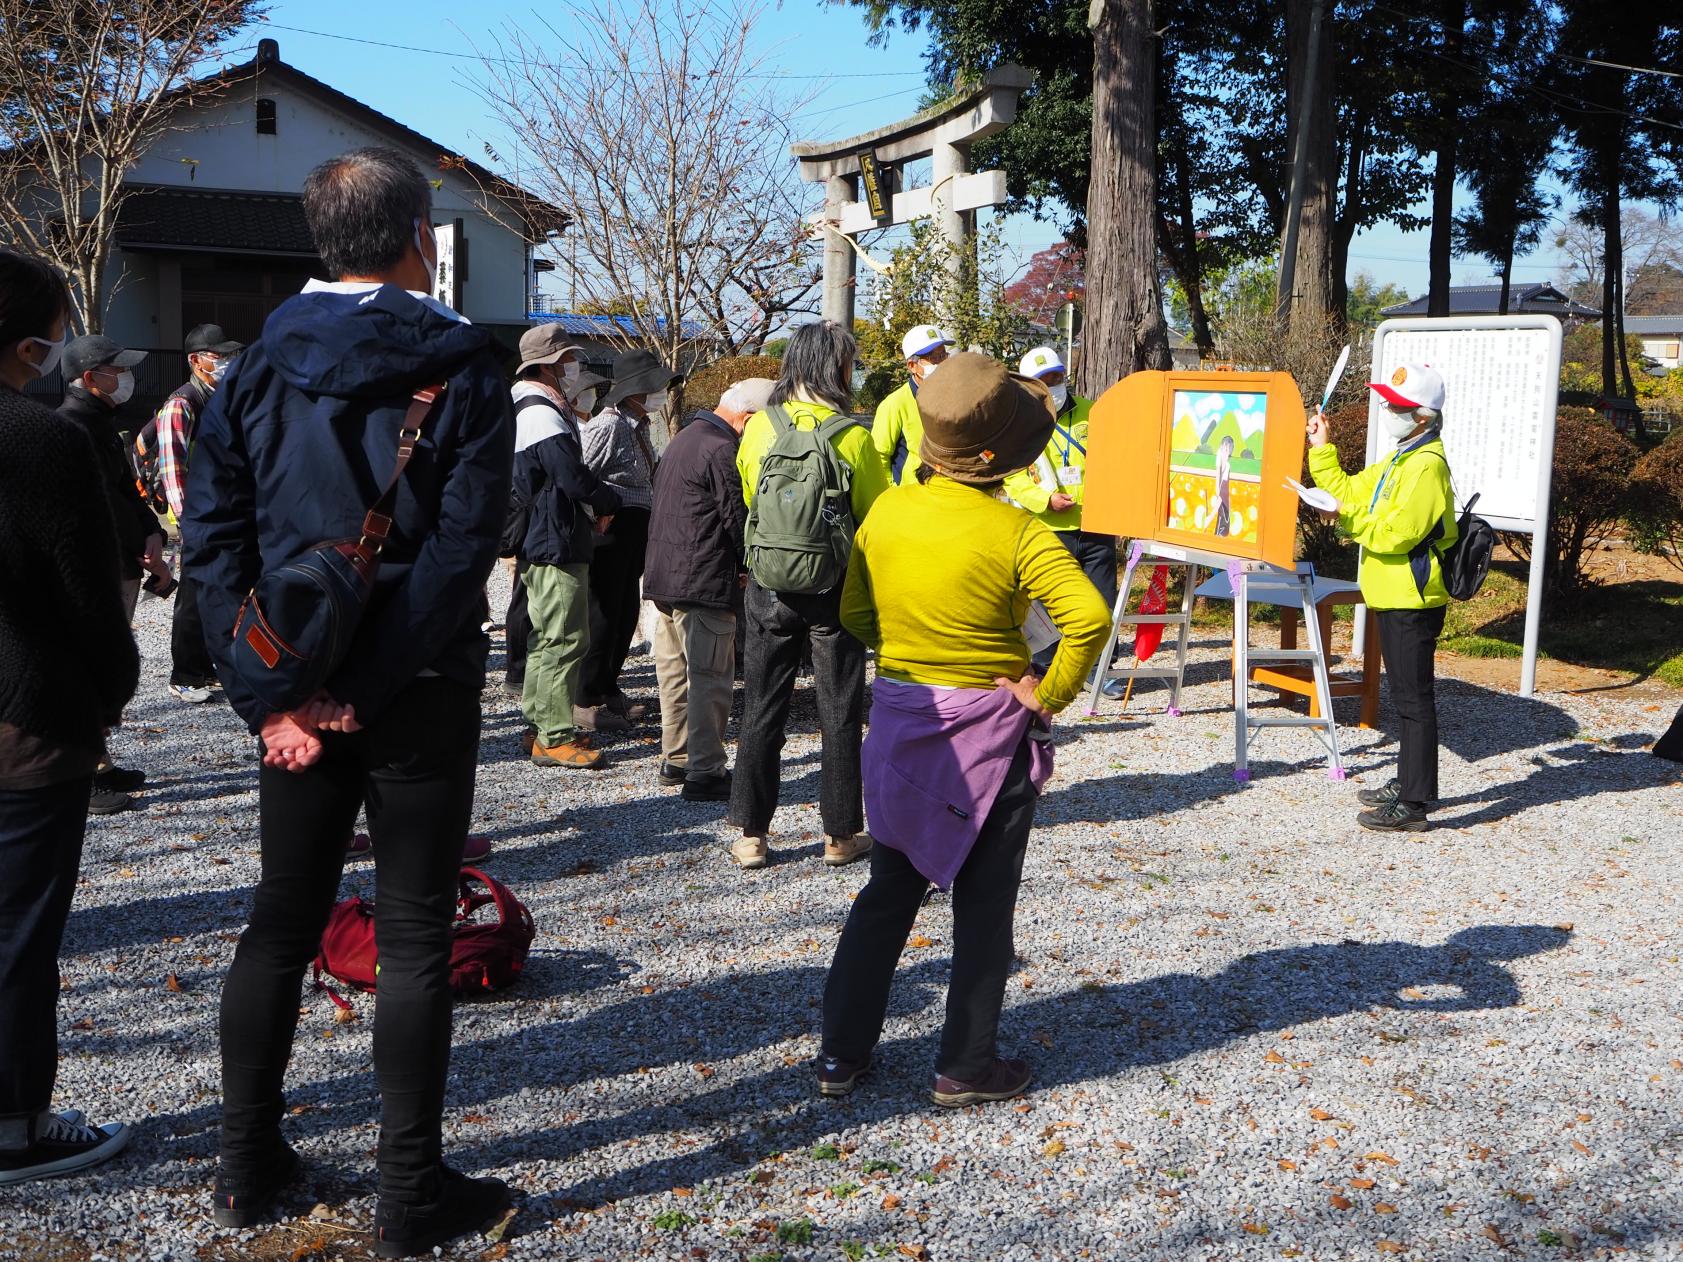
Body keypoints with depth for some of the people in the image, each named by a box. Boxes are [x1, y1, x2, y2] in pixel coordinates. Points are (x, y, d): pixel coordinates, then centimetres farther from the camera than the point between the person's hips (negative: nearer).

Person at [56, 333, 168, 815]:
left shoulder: (101, 422, 17)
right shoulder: (73, 427, -15)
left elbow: (126, 487, 18)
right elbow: (105, 503, -21)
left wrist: (151, 533, 1)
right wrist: (147, 552, -17)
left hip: (122, 569, 10)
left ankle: (97, 763, 27)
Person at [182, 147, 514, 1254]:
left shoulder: (259, 367, 4)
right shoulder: (462, 366, -7)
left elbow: (213, 535, -2)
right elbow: (462, 545, -18)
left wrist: (270, 695, -5)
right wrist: (361, 688, -15)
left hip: (294, 693, 4)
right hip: (418, 693, -4)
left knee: (282, 922, 15)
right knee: (415, 935, 4)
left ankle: (249, 1166, 26)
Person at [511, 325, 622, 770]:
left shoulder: (529, 411, 17)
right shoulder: (544, 417, -17)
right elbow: (576, 479, -22)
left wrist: (595, 503, 5)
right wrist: (610, 501, -4)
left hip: (542, 544, 11)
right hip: (557, 545, -11)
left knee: (547, 637, 17)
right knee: (565, 640, -7)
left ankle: (538, 725, 25)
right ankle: (556, 737, -4)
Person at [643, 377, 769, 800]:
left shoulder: (684, 438, 16)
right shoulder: (721, 451, -16)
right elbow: (738, 519, -16)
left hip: (664, 577, 10)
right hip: (704, 584, -10)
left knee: (675, 671, 16)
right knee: (710, 678, -5)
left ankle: (675, 759, 25)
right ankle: (705, 773, -2)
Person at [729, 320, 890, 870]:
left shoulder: (758, 428, -3)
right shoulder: (852, 435, -12)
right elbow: (878, 514, -7)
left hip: (769, 588, 2)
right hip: (835, 591, -2)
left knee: (761, 713, 10)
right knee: (840, 716, 10)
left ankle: (751, 835, 13)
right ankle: (841, 834, 17)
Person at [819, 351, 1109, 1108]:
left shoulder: (886, 512, -4)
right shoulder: (1016, 534, -17)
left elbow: (854, 614, 5)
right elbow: (1089, 617, -28)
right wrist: (1051, 693, -16)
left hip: (898, 719, 4)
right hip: (989, 733, -4)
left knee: (889, 888, 18)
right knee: (983, 905, 10)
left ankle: (842, 1051, 23)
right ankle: (967, 1067, 19)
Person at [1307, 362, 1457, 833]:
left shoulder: (1426, 465, -17)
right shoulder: (1399, 461, 15)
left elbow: (1397, 533, -24)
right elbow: (1348, 492, 21)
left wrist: (1350, 520, -15)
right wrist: (1322, 451, 13)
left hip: (1412, 600, -11)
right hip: (1394, 598, 11)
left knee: (1414, 698, -7)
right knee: (1407, 695, 18)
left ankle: (1413, 804, -3)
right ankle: (1408, 782, 30)